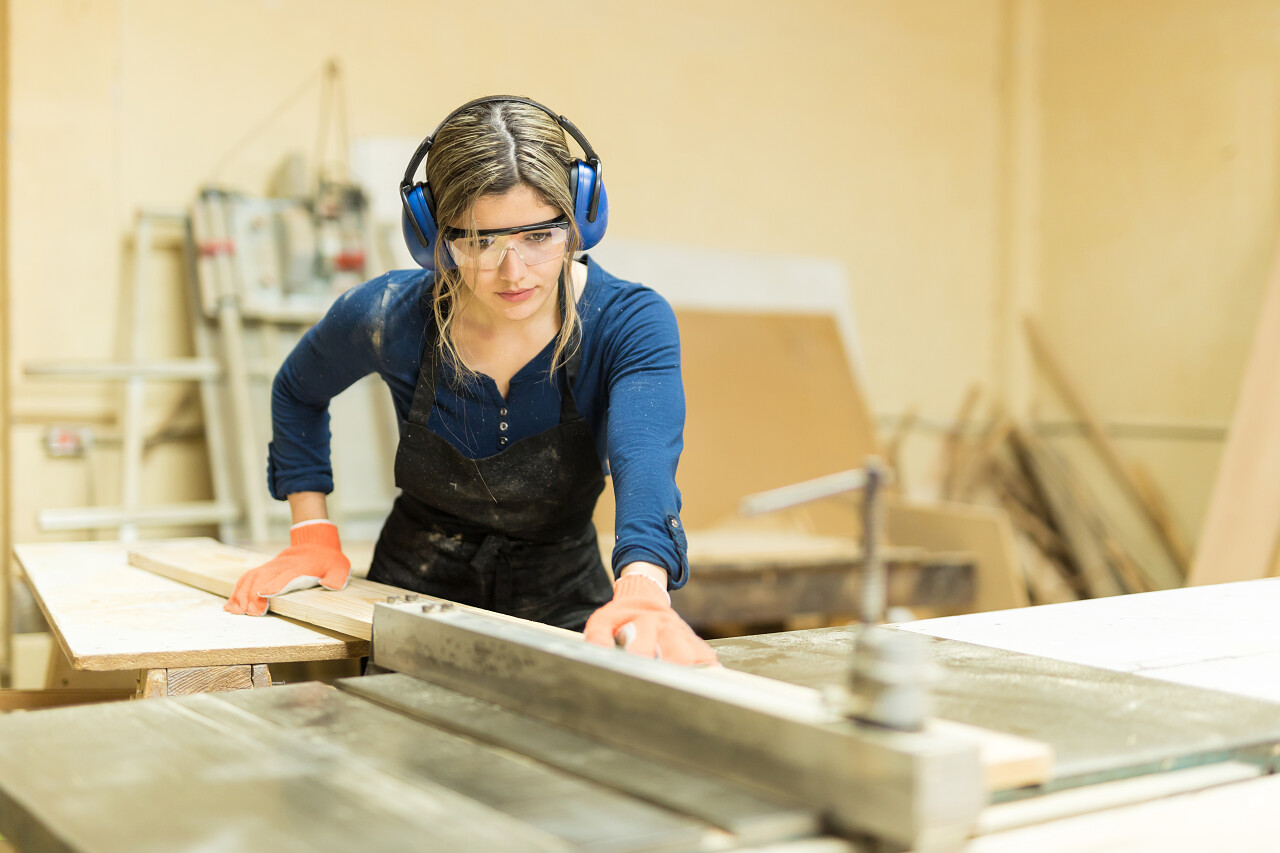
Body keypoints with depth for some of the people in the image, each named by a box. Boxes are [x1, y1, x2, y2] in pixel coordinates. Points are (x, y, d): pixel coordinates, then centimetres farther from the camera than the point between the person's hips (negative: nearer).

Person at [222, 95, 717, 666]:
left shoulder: (630, 324, -21)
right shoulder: (390, 317, -17)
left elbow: (645, 460, -40)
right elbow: (297, 392, 6)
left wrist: (641, 594, -60)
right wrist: (312, 535, -2)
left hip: (562, 601, 0)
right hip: (417, 589, 0)